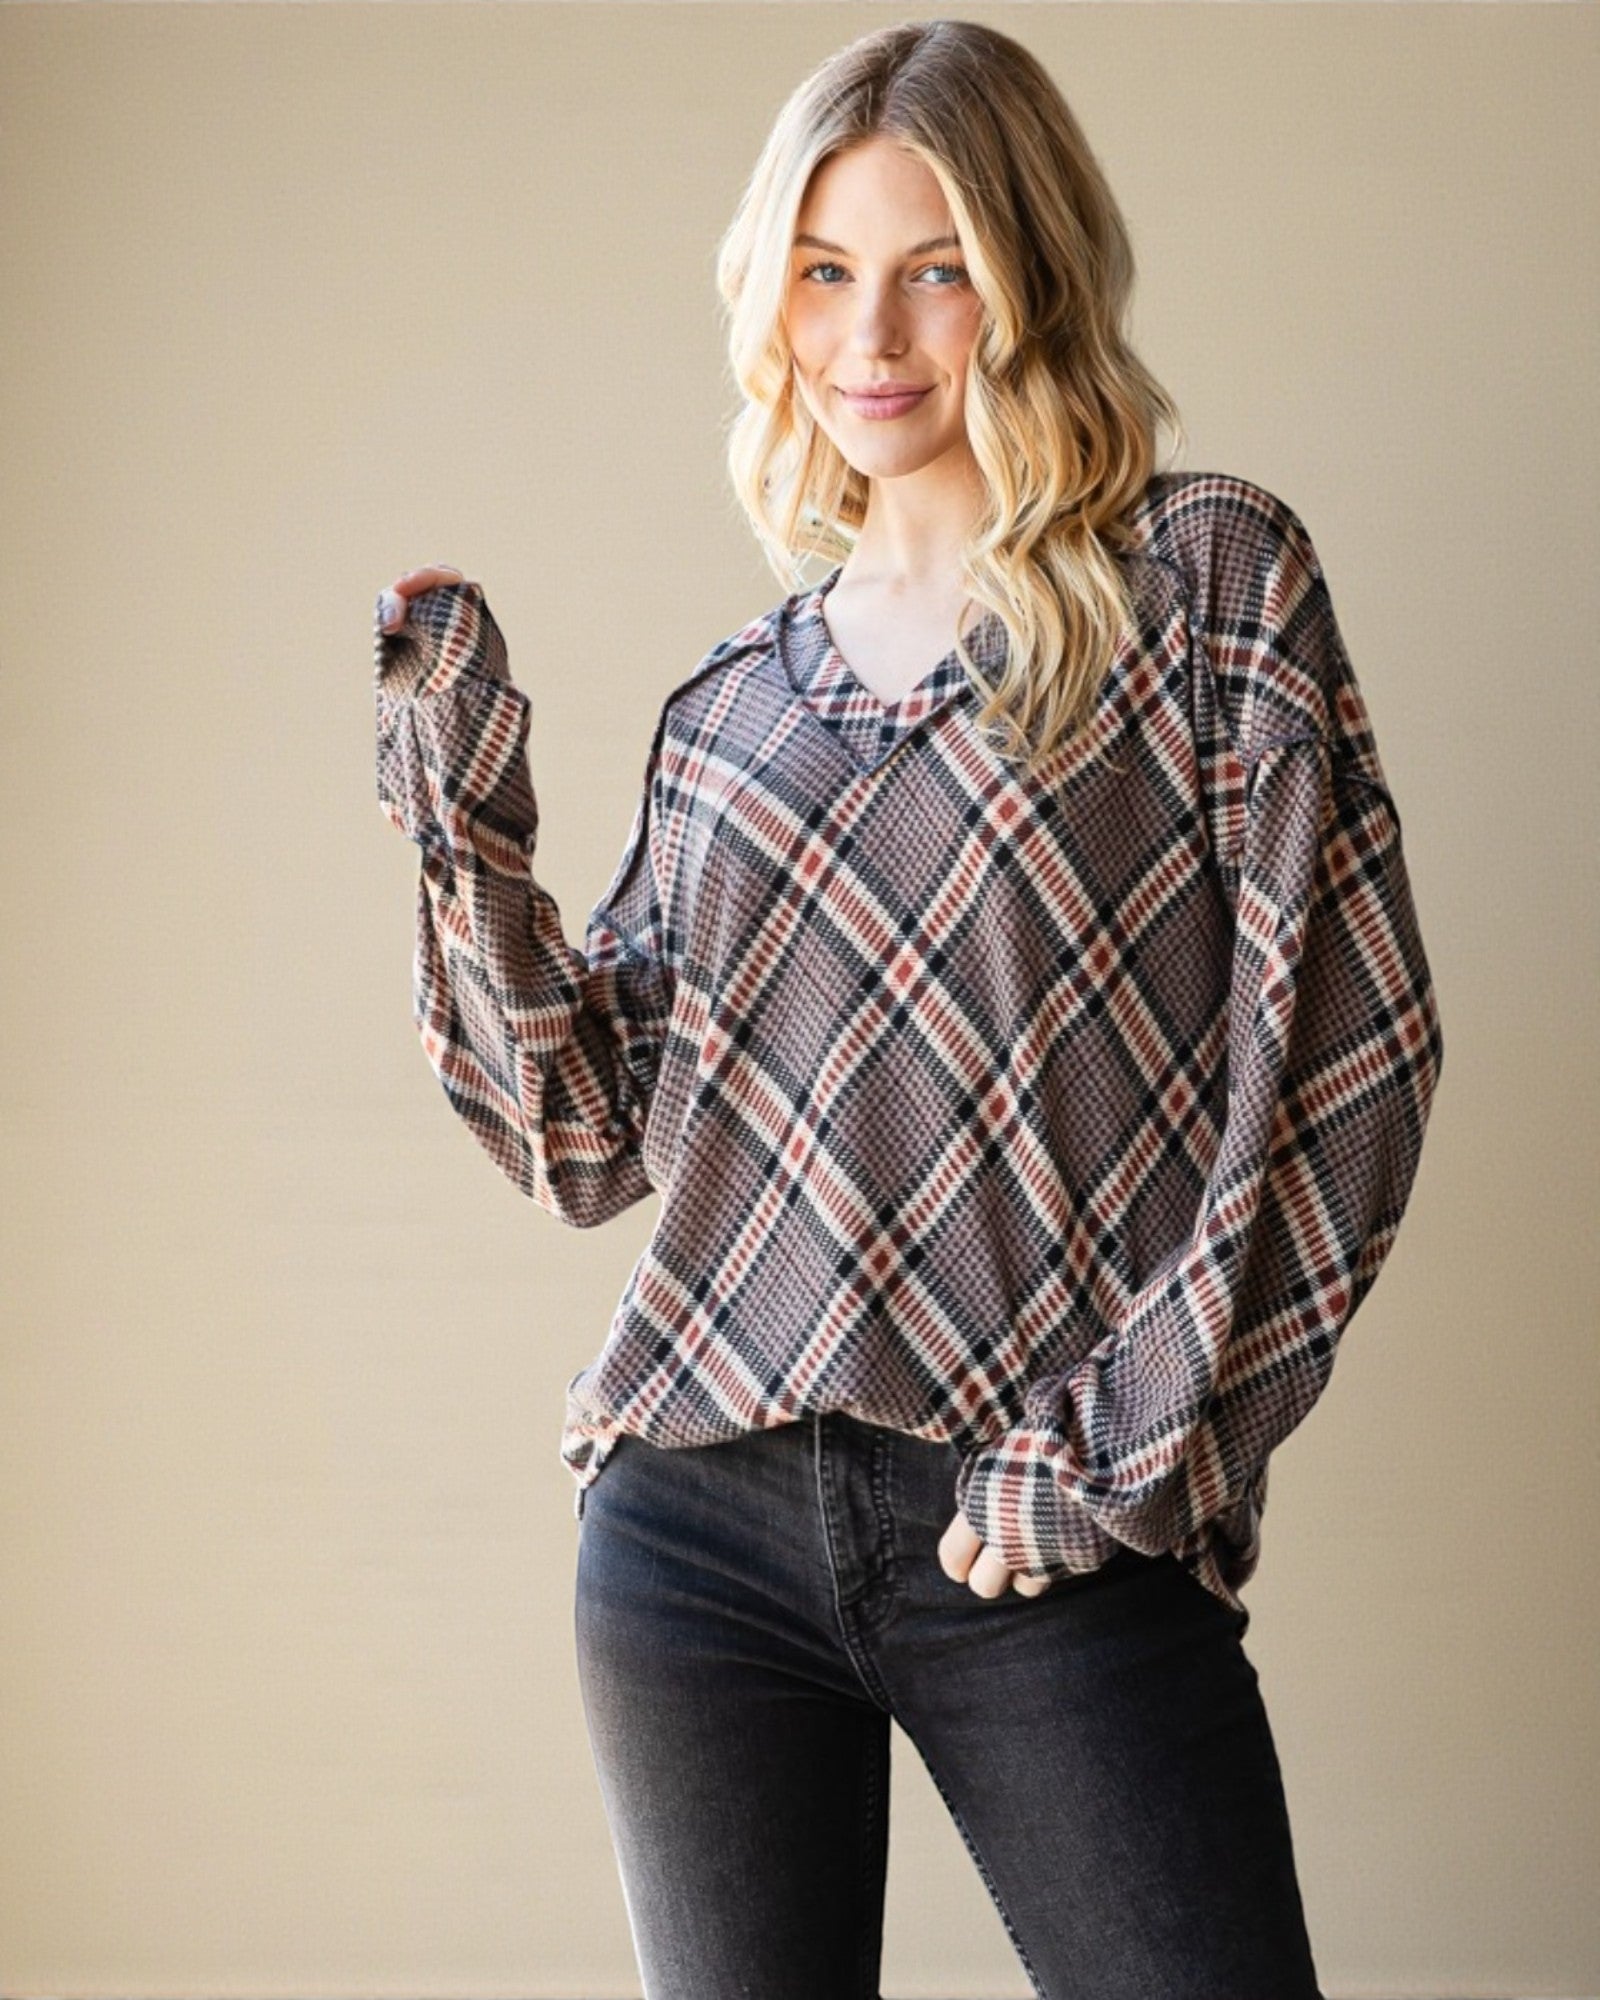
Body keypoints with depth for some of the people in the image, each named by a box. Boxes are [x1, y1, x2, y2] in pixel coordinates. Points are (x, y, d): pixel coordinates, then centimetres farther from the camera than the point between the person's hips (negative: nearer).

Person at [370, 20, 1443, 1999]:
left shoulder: (1207, 579, 1)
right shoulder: (733, 703, 12)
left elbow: (1343, 1057, -5)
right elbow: (589, 1140, 9)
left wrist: (1128, 1443, -9)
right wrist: (462, 808, -1)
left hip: (1061, 1551, -3)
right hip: (701, 1523, 4)